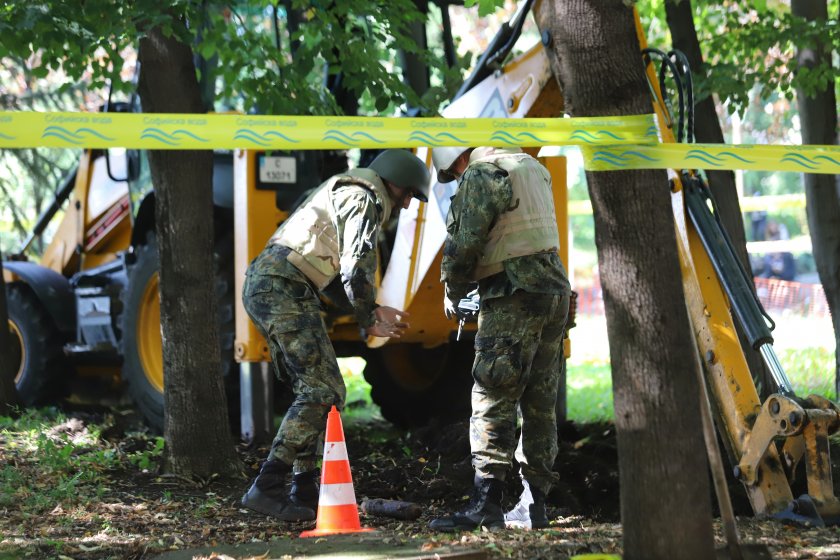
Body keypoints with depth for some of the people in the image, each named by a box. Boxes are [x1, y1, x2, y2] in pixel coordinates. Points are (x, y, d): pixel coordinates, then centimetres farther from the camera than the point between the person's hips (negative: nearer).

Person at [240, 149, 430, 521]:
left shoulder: (345, 191, 28)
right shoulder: (364, 198, -5)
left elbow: (335, 268, 29)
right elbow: (356, 269, -15)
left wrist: (370, 313, 19)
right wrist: (368, 318, -1)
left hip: (261, 286, 11)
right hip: (285, 290, -11)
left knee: (315, 391, 16)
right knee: (323, 392, -12)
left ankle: (305, 491, 15)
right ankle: (267, 488, -19)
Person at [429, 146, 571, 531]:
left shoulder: (480, 177, -9)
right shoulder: (530, 167, 19)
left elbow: (464, 246, -13)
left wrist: (452, 295, 4)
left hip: (514, 297, -9)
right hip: (554, 292, 9)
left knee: (493, 400, -11)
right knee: (538, 404, 11)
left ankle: (485, 503, -17)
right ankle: (533, 504, 13)